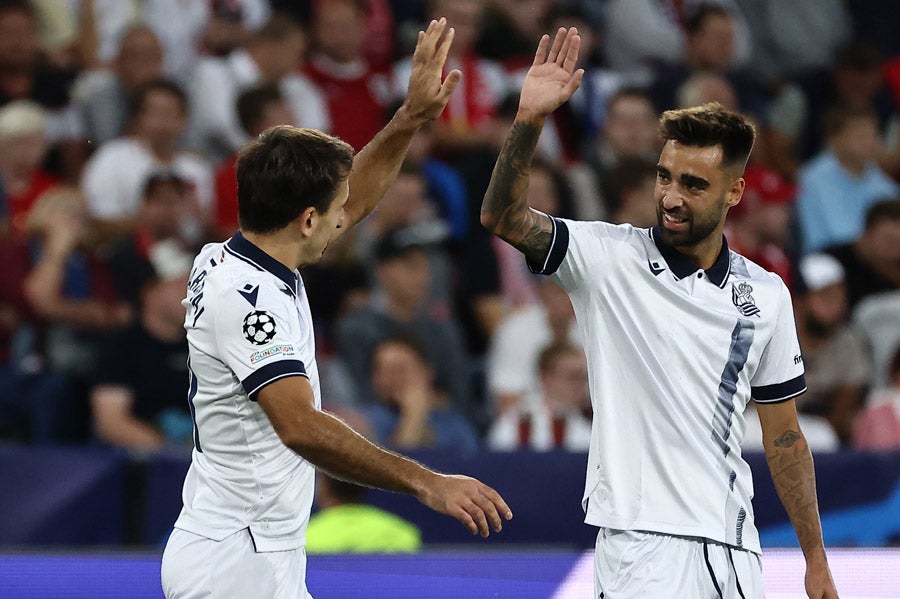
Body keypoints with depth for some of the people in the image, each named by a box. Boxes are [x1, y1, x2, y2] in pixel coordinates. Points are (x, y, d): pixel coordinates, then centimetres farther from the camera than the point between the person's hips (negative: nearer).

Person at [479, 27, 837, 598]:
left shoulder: (766, 294, 9)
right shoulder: (612, 257, -1)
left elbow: (784, 437, 14)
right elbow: (504, 218, -16)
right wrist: (530, 119, -31)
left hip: (735, 550, 4)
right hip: (643, 543, -4)